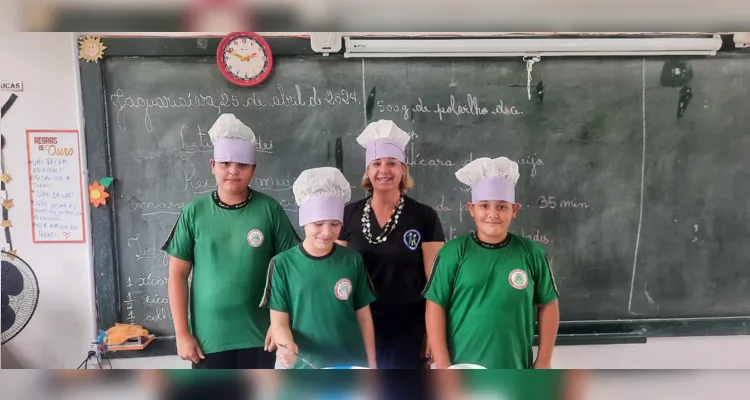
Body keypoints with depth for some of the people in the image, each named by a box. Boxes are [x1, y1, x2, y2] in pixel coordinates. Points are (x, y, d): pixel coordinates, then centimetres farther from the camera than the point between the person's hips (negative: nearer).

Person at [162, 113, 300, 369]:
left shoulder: (269, 210, -6)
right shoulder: (194, 212, -4)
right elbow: (178, 275, 0)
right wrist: (182, 333, -2)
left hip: (257, 336, 0)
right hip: (208, 337, 1)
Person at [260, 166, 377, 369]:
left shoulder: (352, 261, -3)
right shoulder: (283, 264, -8)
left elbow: (363, 316, 3)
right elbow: (279, 321, -5)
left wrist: (372, 365, 4)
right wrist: (286, 345, -25)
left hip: (351, 367, 1)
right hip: (304, 368, -1)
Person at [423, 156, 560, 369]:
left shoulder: (531, 253, -3)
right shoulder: (454, 252, -8)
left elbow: (548, 305, 5)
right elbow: (435, 306, -6)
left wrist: (544, 360, 4)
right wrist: (442, 364, -8)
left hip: (514, 370, 2)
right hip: (462, 370, -2)